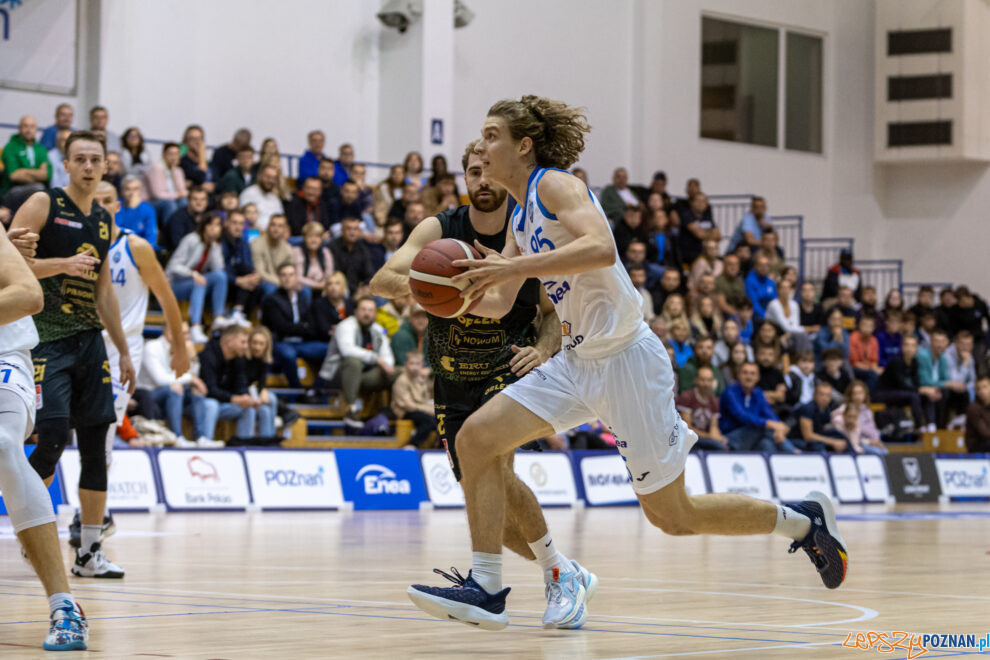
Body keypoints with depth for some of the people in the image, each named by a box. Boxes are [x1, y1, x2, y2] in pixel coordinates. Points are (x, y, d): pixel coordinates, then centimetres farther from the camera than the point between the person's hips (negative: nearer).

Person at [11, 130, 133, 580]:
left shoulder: (104, 219, 15)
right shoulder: (43, 205, -4)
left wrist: (124, 351, 22)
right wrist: (62, 264, -23)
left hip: (90, 338, 6)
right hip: (48, 337, -6)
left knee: (95, 444, 3)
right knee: (54, 434, -17)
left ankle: (90, 552, 9)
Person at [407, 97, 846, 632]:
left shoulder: (555, 185, -12)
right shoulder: (519, 219, 14)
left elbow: (601, 248, -31)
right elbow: (498, 304, 18)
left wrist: (513, 266, -33)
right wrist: (456, 288, -2)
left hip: (626, 360, -8)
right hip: (577, 363, 8)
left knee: (673, 516, 0)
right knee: (477, 438, -7)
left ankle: (803, 521, 20)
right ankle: (485, 590, -4)